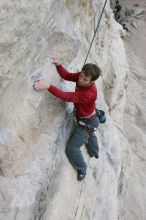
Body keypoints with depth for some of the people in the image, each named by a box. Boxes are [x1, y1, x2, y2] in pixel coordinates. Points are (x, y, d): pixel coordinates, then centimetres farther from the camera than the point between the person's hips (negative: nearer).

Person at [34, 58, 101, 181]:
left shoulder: (89, 94, -42)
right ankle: (95, 153, 68)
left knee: (72, 148, 1)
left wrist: (47, 86, -54)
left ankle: (82, 170, 27)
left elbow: (66, 97, -46)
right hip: (87, 118, 9)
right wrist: (58, 65, -37)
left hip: (87, 122, -9)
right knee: (90, 134, 36)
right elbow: (67, 76, -18)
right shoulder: (82, 76, -20)